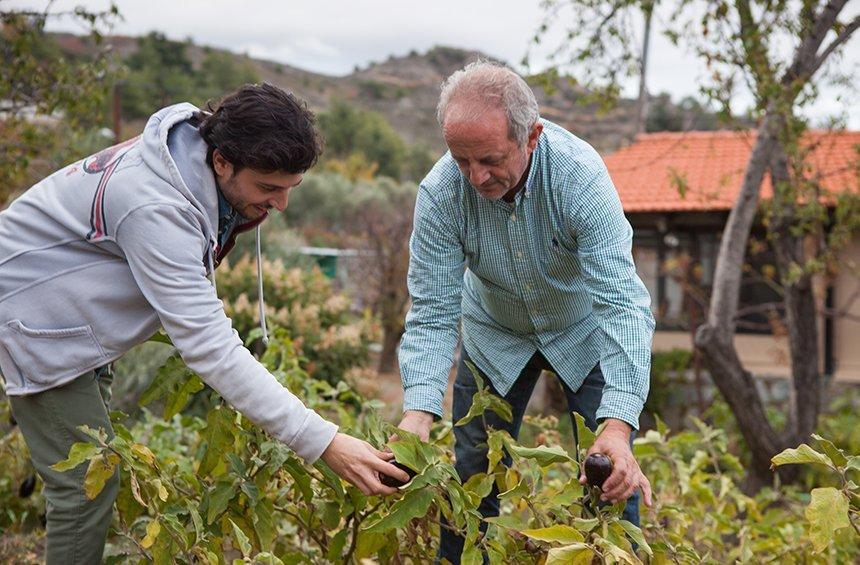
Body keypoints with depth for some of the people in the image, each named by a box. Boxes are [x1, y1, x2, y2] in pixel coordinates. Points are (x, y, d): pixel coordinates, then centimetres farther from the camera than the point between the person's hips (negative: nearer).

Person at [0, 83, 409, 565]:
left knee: (94, 471, 16)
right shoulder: (156, 209, -38)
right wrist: (323, 442, -46)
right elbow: (208, 345, -43)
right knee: (88, 486, -7)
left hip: (81, 308, 9)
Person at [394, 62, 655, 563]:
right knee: (471, 478, 1)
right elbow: (433, 314, -24)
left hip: (585, 328, -1)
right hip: (495, 333, 2)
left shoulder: (580, 174, -34)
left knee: (610, 476, -7)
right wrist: (419, 411, -41)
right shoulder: (440, 193, -28)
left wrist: (618, 424, -49)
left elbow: (620, 302, -38)